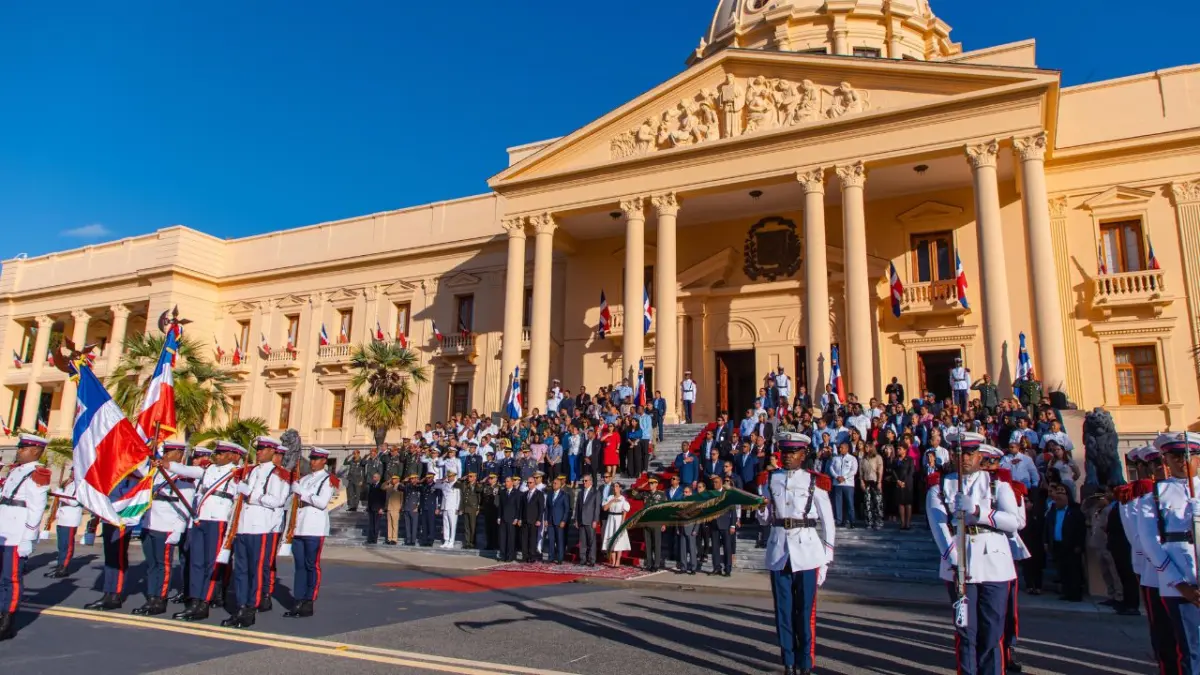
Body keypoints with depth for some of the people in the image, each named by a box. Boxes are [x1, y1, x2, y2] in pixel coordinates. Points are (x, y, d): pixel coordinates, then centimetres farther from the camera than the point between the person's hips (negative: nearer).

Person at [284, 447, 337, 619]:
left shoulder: (328, 479, -2)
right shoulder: (304, 478, 19)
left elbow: (322, 502, -13)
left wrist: (303, 494, -10)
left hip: (315, 529, -6)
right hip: (299, 527, 6)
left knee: (312, 565, -1)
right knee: (299, 565, 7)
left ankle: (309, 604, 5)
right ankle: (298, 602, 12)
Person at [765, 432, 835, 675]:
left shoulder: (815, 482, -2)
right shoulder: (771, 480, 7)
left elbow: (828, 524, 0)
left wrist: (825, 560, -2)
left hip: (807, 552, -3)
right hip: (779, 552, 3)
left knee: (806, 611, 2)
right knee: (783, 610, 8)